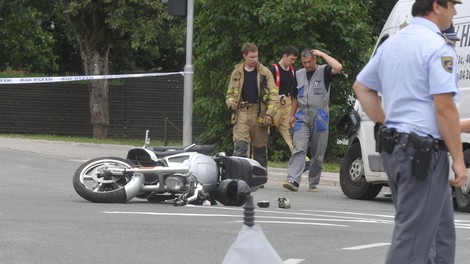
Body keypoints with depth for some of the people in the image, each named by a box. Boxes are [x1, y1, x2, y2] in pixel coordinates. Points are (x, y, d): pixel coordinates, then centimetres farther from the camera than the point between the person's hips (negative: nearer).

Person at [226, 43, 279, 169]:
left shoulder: (264, 72, 5)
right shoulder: (237, 73, 11)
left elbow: (274, 94, 1)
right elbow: (230, 93, 20)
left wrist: (270, 113, -11)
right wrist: (231, 103, -3)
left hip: (259, 114, 0)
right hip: (241, 113, 0)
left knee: (260, 149, 7)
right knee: (240, 147, -13)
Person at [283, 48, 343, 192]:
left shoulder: (323, 71, 2)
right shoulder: (298, 74, 15)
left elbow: (338, 68, -20)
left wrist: (322, 54, -12)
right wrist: (292, 115, 17)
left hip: (320, 117, -2)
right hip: (302, 116, 2)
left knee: (317, 153, 2)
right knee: (299, 149, -13)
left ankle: (313, 183, 11)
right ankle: (293, 180, -23)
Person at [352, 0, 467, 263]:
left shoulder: (391, 43, 14)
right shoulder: (437, 46, -13)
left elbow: (361, 87, 23)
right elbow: (445, 107, -19)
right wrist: (459, 160, -15)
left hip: (393, 146, 9)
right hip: (424, 152, -9)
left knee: (441, 234, 17)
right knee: (413, 240, -6)